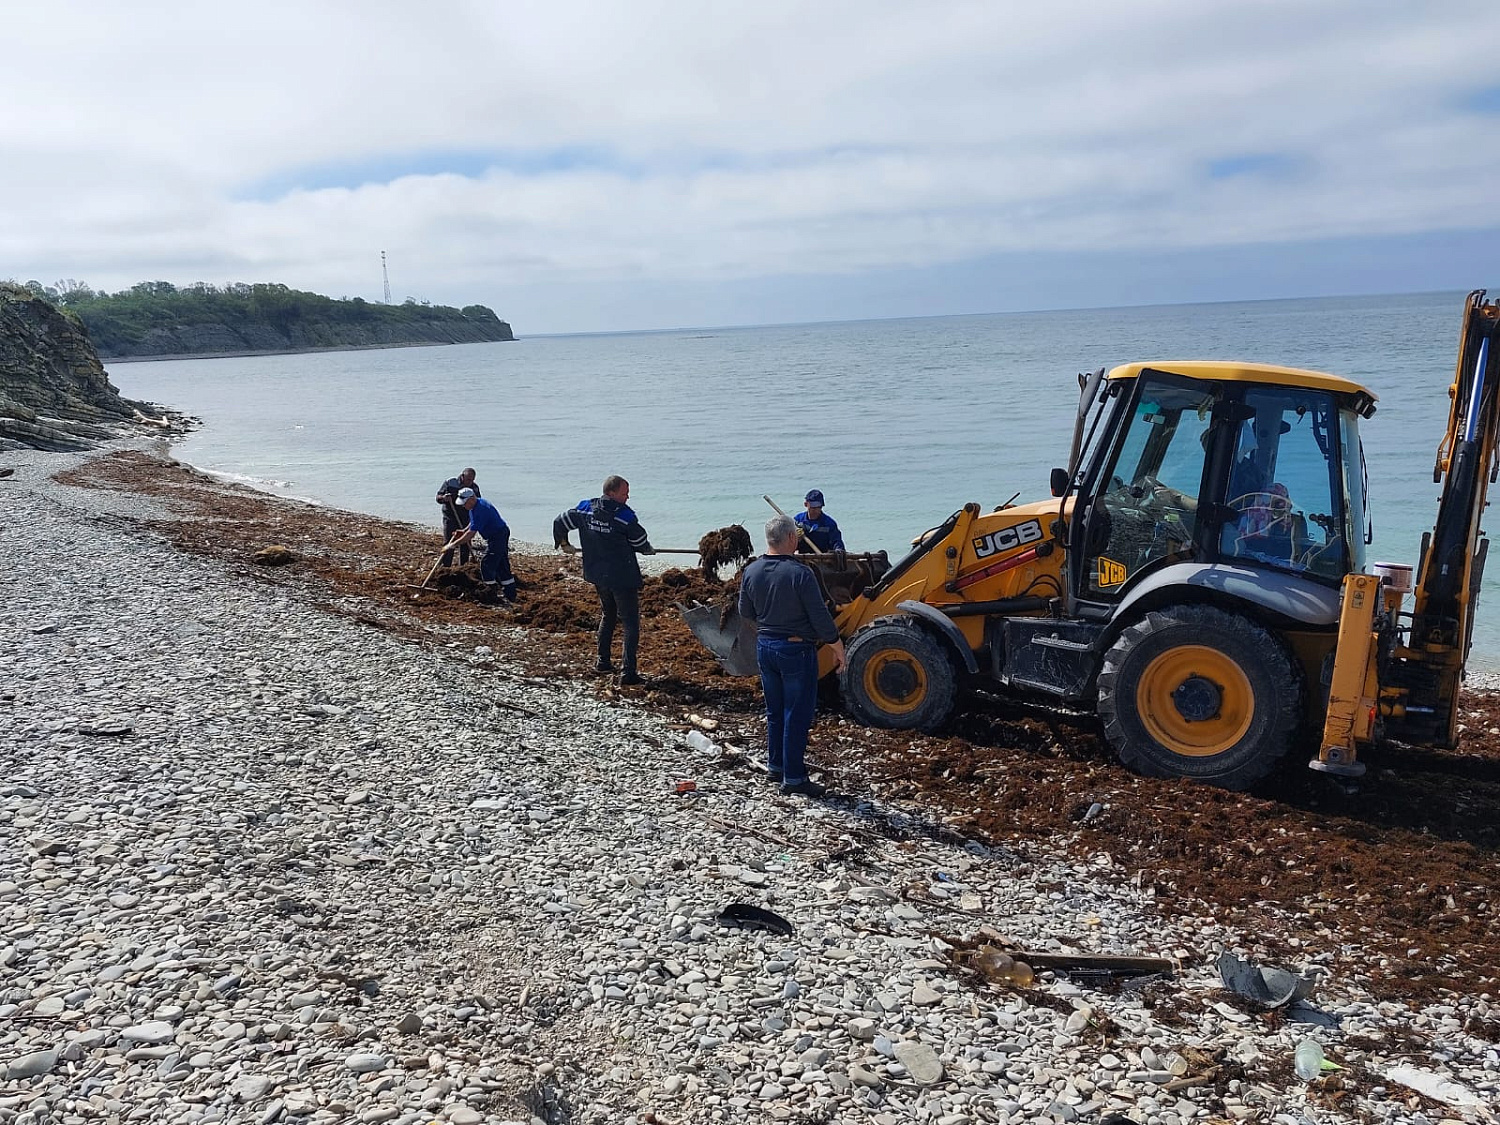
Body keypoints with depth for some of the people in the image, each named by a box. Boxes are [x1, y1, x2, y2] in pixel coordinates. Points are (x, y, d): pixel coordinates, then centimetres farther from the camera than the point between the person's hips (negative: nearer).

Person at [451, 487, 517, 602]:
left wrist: (454, 544, -23)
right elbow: (473, 523, 24)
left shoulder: (480, 509, -26)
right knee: (502, 567, 14)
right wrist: (464, 531, 9)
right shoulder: (475, 505, 6)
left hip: (498, 536, -11)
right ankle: (510, 596, 19)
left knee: (487, 566, -9)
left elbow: (471, 533, -27)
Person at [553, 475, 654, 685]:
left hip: (597, 575, 7)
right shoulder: (624, 515, -16)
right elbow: (640, 543, -5)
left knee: (607, 616, 27)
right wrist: (648, 549, 19)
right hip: (622, 577, -7)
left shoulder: (585, 509, 0)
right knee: (630, 622, -1)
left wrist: (562, 543, 30)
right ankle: (628, 671, -8)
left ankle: (603, 661, 32)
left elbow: (560, 522, 11)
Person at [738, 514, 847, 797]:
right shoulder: (800, 573, -20)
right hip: (796, 649, -6)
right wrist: (838, 648, -6)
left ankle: (775, 766, 30)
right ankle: (794, 778, 5)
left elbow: (745, 612, 11)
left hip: (765, 646, 6)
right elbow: (820, 617, -17)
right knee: (798, 715, 1)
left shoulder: (751, 572, -2)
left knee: (775, 711, 19)